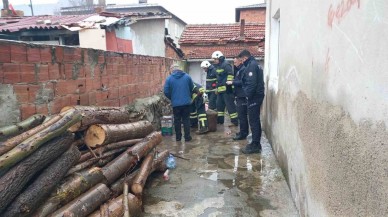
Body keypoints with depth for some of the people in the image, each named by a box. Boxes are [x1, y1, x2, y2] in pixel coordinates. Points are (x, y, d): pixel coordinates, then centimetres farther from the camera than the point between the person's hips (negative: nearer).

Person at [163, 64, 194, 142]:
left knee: (177, 120, 12)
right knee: (186, 119, 10)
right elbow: (192, 88, 9)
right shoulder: (187, 76, 0)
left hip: (175, 103, -1)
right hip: (186, 102, 1)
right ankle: (187, 137, 12)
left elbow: (166, 92, -5)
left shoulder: (169, 78, -5)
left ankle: (178, 137, 20)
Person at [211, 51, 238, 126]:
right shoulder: (217, 66, 20)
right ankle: (220, 120, 26)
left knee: (230, 105, -7)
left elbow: (230, 75, -17)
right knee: (219, 105, 15)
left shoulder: (225, 65, -9)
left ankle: (235, 121, -2)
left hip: (226, 89, -10)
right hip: (220, 90, 10)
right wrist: (217, 88, 26)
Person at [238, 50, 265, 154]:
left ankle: (255, 145, -2)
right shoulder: (255, 64, 18)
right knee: (255, 120, 14)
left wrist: (248, 95, -17)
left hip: (254, 97, -10)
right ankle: (256, 143, 22)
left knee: (253, 121, -7)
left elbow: (251, 83, -23)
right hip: (257, 95, 10)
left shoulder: (251, 65, -14)